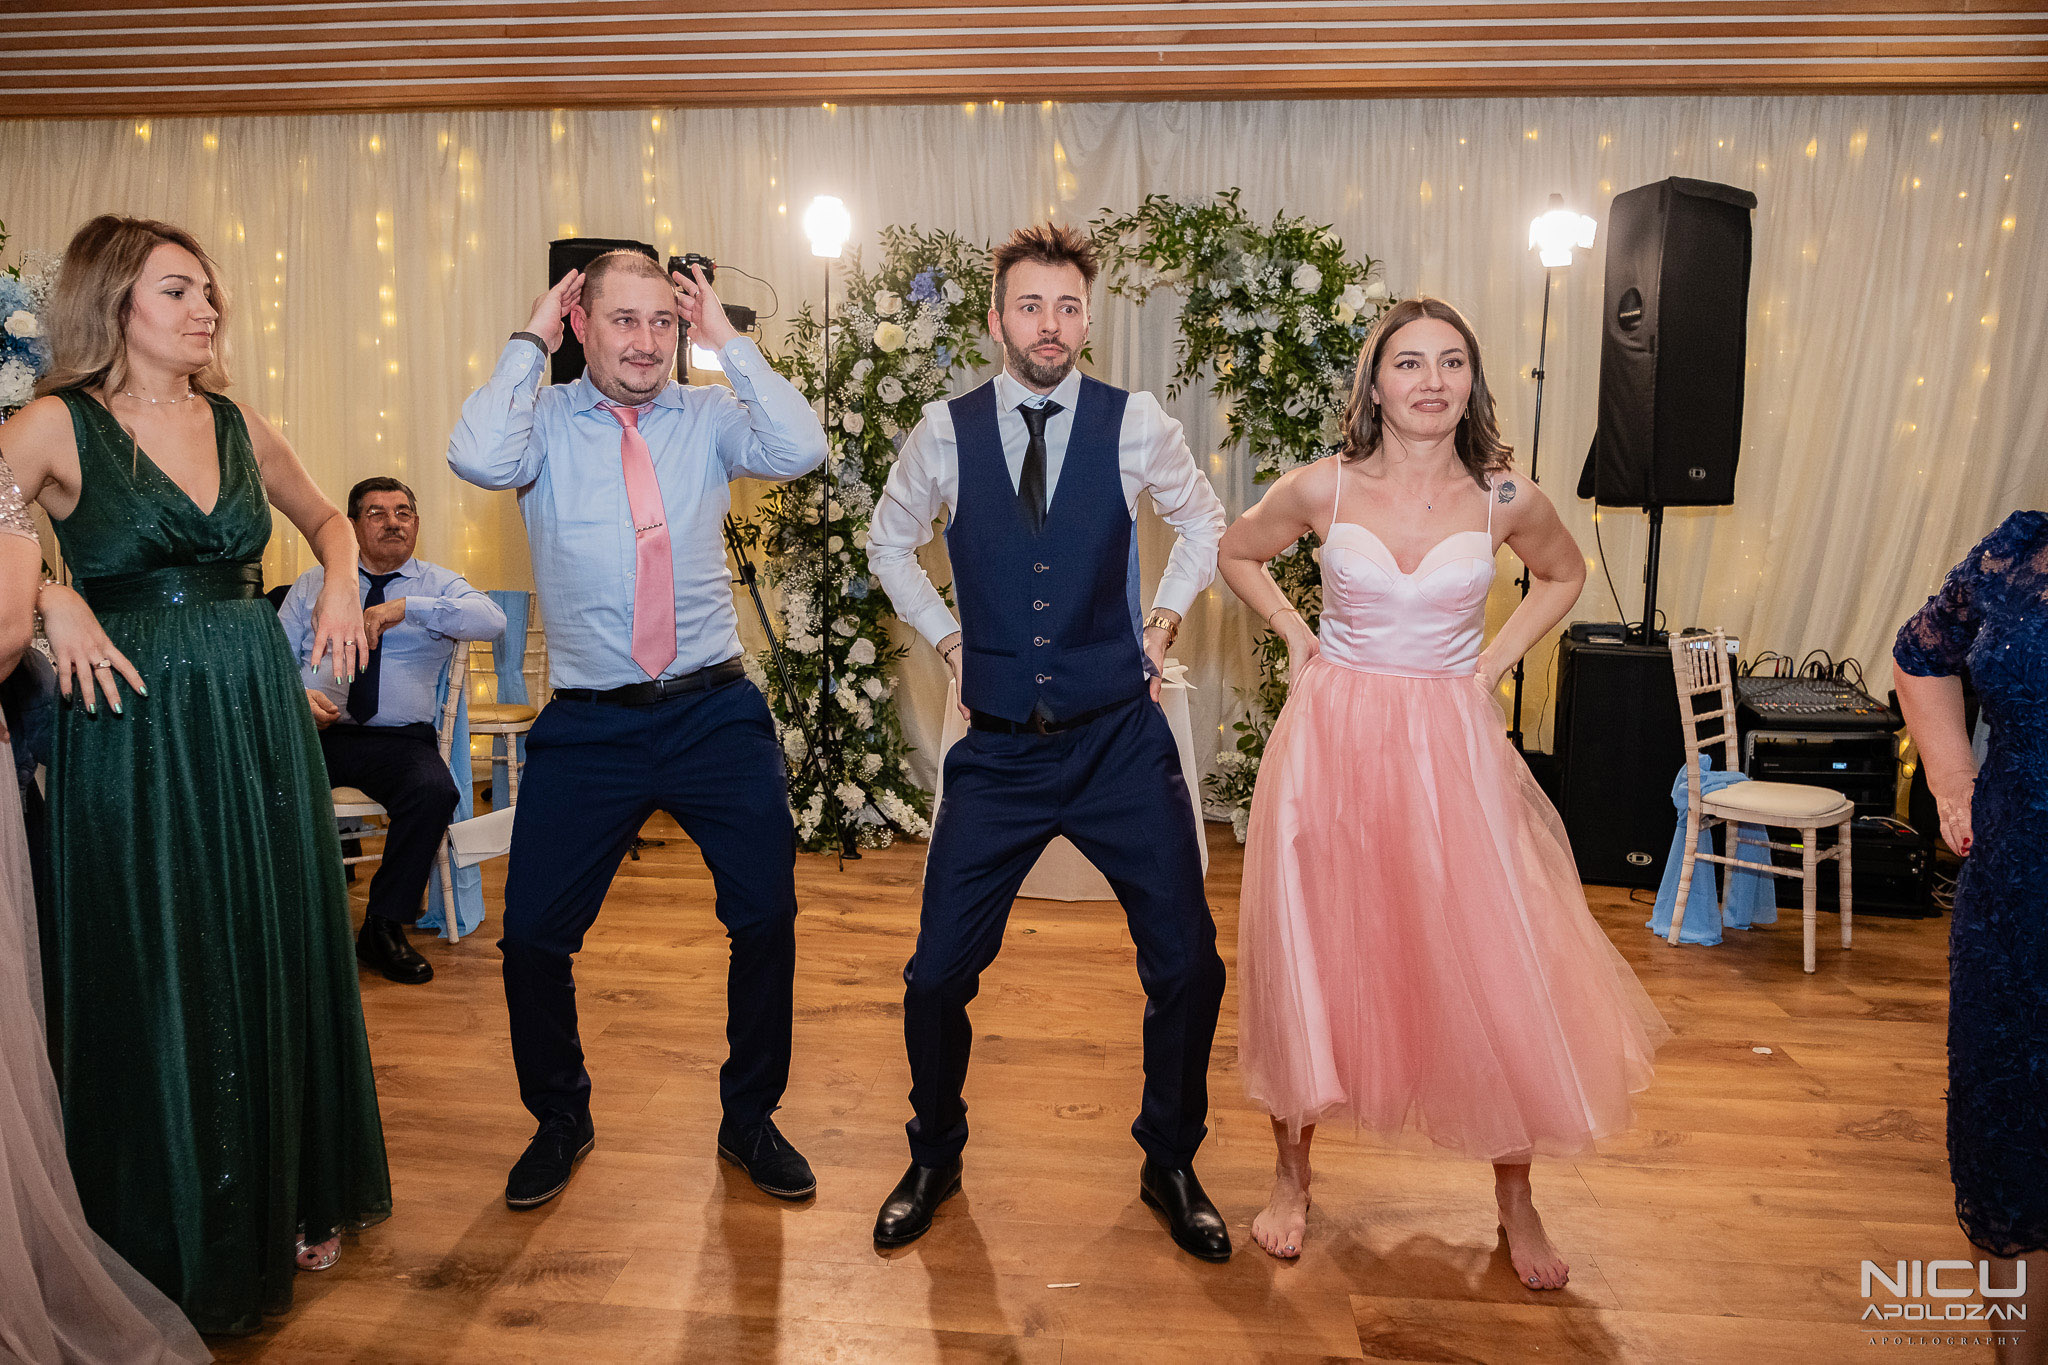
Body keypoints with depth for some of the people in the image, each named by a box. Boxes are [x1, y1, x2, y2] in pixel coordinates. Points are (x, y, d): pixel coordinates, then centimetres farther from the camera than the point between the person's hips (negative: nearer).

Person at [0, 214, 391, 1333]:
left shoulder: (238, 426, 9)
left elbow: (325, 516, 24)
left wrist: (340, 583, 7)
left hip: (262, 722, 4)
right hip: (137, 728, -4)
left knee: (278, 964, 11)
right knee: (158, 984, 6)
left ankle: (290, 1201, 30)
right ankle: (177, 1247, 25)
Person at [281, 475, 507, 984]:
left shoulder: (439, 585, 11)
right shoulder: (312, 584, 19)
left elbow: (492, 621, -11)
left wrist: (407, 607, -21)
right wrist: (297, 695, -9)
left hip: (400, 739, -1)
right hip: (314, 732, 2)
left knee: (434, 790, -34)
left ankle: (384, 927, -15)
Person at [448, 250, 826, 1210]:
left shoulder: (709, 418, 5)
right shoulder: (545, 421, 2)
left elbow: (799, 449, -13)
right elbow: (478, 457, -19)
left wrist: (728, 340, -7)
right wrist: (529, 342, -8)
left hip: (716, 715, 1)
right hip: (589, 725, 0)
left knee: (767, 918, 4)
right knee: (533, 933, 3)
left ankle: (749, 1120, 26)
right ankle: (560, 1122, 30)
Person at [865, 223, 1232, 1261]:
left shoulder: (1137, 424, -2)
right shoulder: (947, 432, 0)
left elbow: (1202, 522, 17)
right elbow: (889, 541, 18)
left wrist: (1162, 625, 8)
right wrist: (947, 640, 9)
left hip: (1122, 743, 0)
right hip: (1000, 747, 1)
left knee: (1187, 964, 1)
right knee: (938, 972, 3)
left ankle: (1170, 1167, 27)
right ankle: (934, 1159, 31)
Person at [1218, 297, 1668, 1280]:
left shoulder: (1506, 499, -4)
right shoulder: (1320, 490, -6)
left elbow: (1563, 576, 17)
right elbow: (1235, 554, 12)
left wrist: (1492, 663, 5)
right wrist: (1298, 636, 3)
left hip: (1452, 747, 1)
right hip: (1334, 741, 0)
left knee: (1495, 972, 2)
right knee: (1310, 962, 7)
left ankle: (1515, 1203, 24)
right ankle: (1292, 1177, 28)